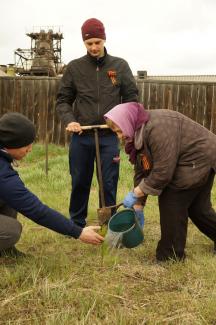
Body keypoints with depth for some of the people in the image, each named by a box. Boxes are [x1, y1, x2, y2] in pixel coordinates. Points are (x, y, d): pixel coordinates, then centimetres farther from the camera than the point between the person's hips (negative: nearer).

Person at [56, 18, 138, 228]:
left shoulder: (120, 66, 4)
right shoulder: (74, 67, 3)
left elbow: (131, 97, 7)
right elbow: (63, 100, 5)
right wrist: (69, 120, -13)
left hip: (109, 136, 0)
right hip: (81, 136, 1)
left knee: (109, 184, 5)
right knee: (80, 183, 11)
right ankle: (77, 224, 28)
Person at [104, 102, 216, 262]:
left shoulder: (158, 127, -30)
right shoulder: (137, 133, 1)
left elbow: (162, 173, -30)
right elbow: (141, 171, 3)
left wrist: (135, 194, -20)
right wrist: (138, 206, 0)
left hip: (199, 159, -10)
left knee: (171, 204, -9)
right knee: (197, 207, 18)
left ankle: (170, 257, 4)